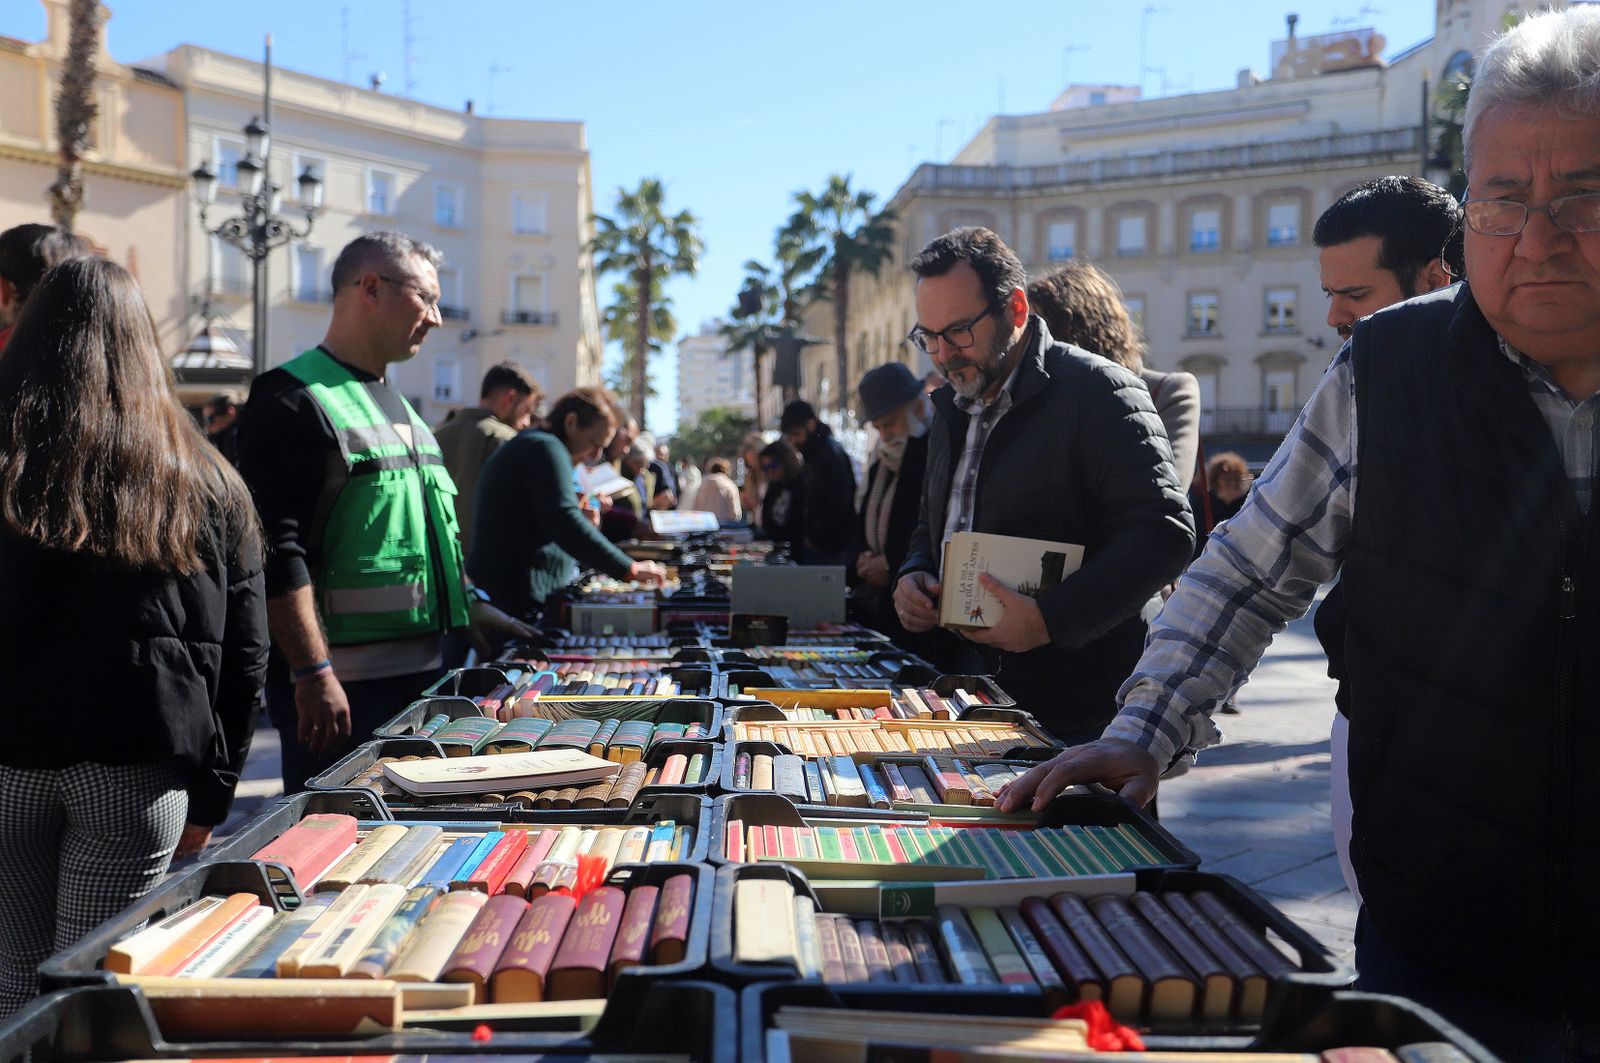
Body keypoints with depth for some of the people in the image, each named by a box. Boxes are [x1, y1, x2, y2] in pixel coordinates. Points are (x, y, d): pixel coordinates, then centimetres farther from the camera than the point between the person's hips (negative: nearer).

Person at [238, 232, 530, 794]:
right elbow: (277, 551, -19)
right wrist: (313, 674, -23)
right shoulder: (293, 400, -12)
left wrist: (468, 604, 18)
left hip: (420, 671, 9)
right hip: (341, 686, -9)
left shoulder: (396, 404, 19)